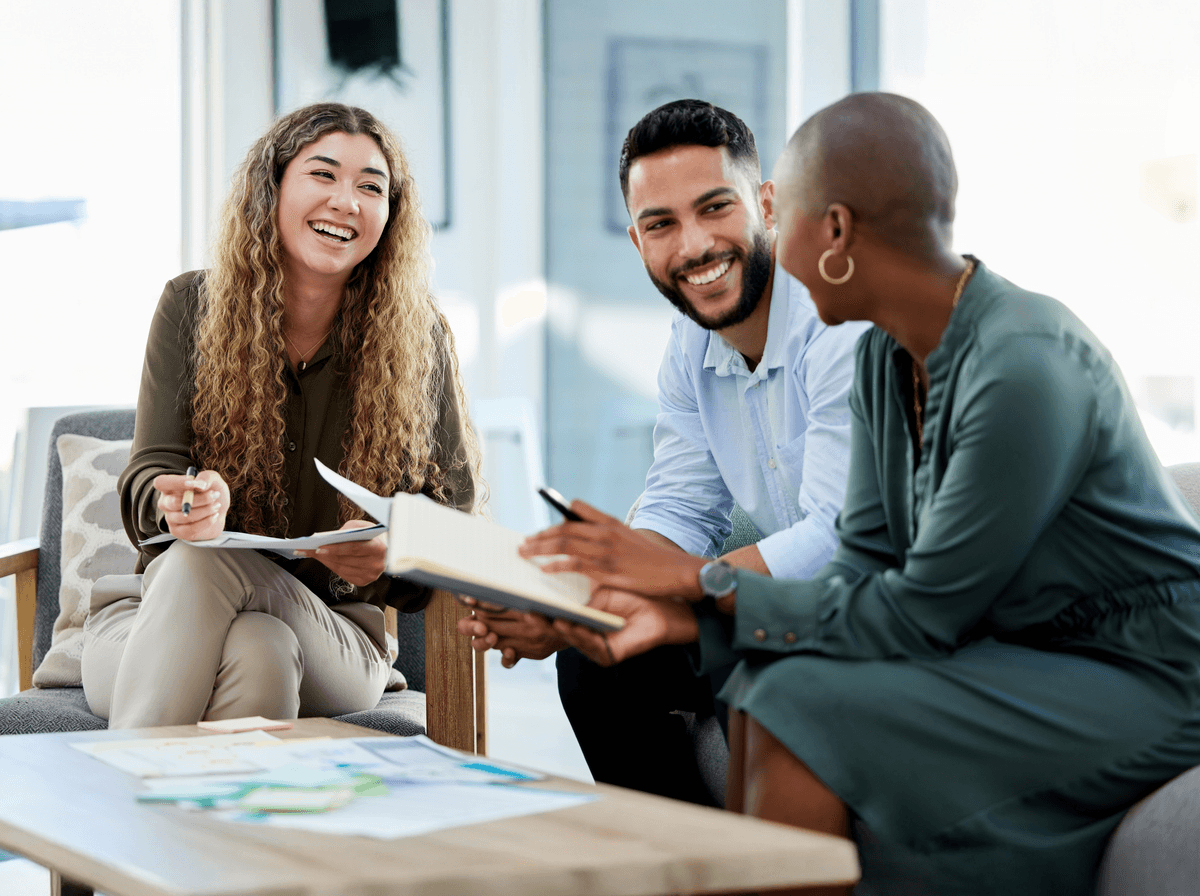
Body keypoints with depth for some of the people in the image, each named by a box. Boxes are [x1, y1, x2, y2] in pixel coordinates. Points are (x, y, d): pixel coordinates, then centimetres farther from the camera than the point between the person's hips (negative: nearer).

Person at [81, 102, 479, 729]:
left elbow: (450, 516, 2)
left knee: (258, 650, -37)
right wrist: (180, 502, -30)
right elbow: (148, 478, -4)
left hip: (331, 637, 0)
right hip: (157, 614, 1)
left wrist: (391, 554, -22)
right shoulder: (191, 307, 2)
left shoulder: (416, 337, 0)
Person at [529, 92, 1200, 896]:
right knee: (766, 682, -2)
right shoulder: (888, 354, 3)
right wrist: (684, 614, -10)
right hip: (1027, 657, 8)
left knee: (807, 709, -18)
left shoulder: (1023, 371, -25)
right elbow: (866, 564, 2)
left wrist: (708, 582, -14)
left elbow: (923, 617, -22)